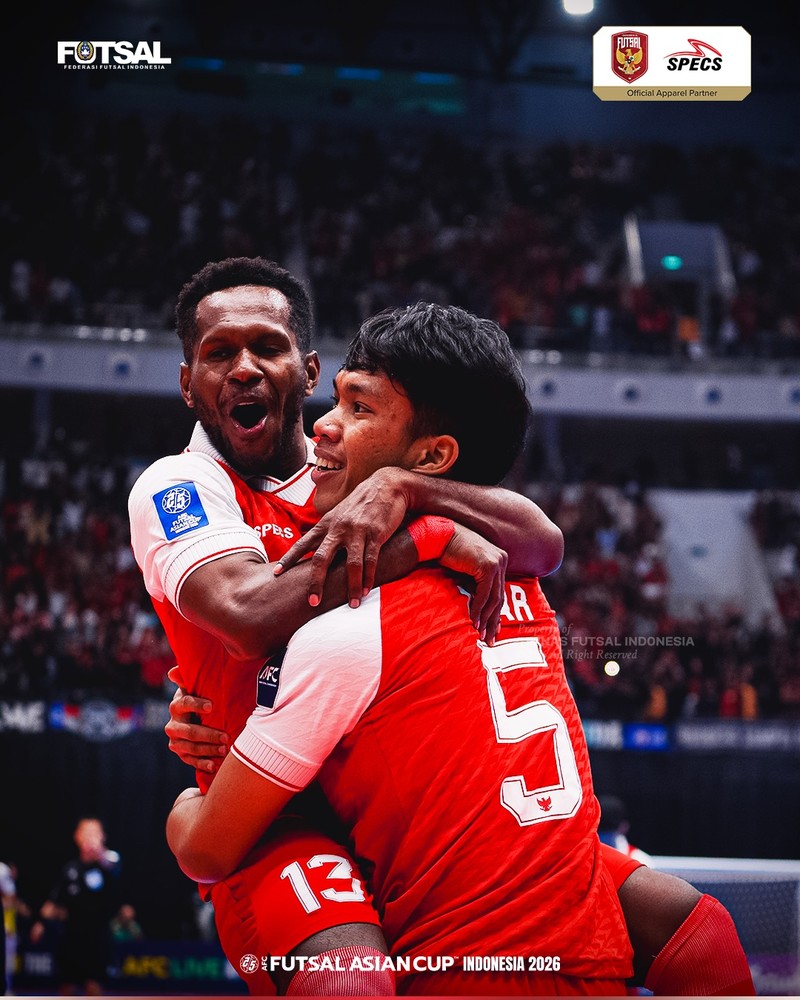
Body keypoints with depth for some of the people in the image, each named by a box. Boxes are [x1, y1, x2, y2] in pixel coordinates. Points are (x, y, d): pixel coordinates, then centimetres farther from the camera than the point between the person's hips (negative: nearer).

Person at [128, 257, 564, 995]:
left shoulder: (363, 479, 13)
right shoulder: (177, 487, 0)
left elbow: (542, 545, -2)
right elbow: (253, 617, -22)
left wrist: (402, 488, -18)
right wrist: (429, 535, -20)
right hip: (280, 819, -6)